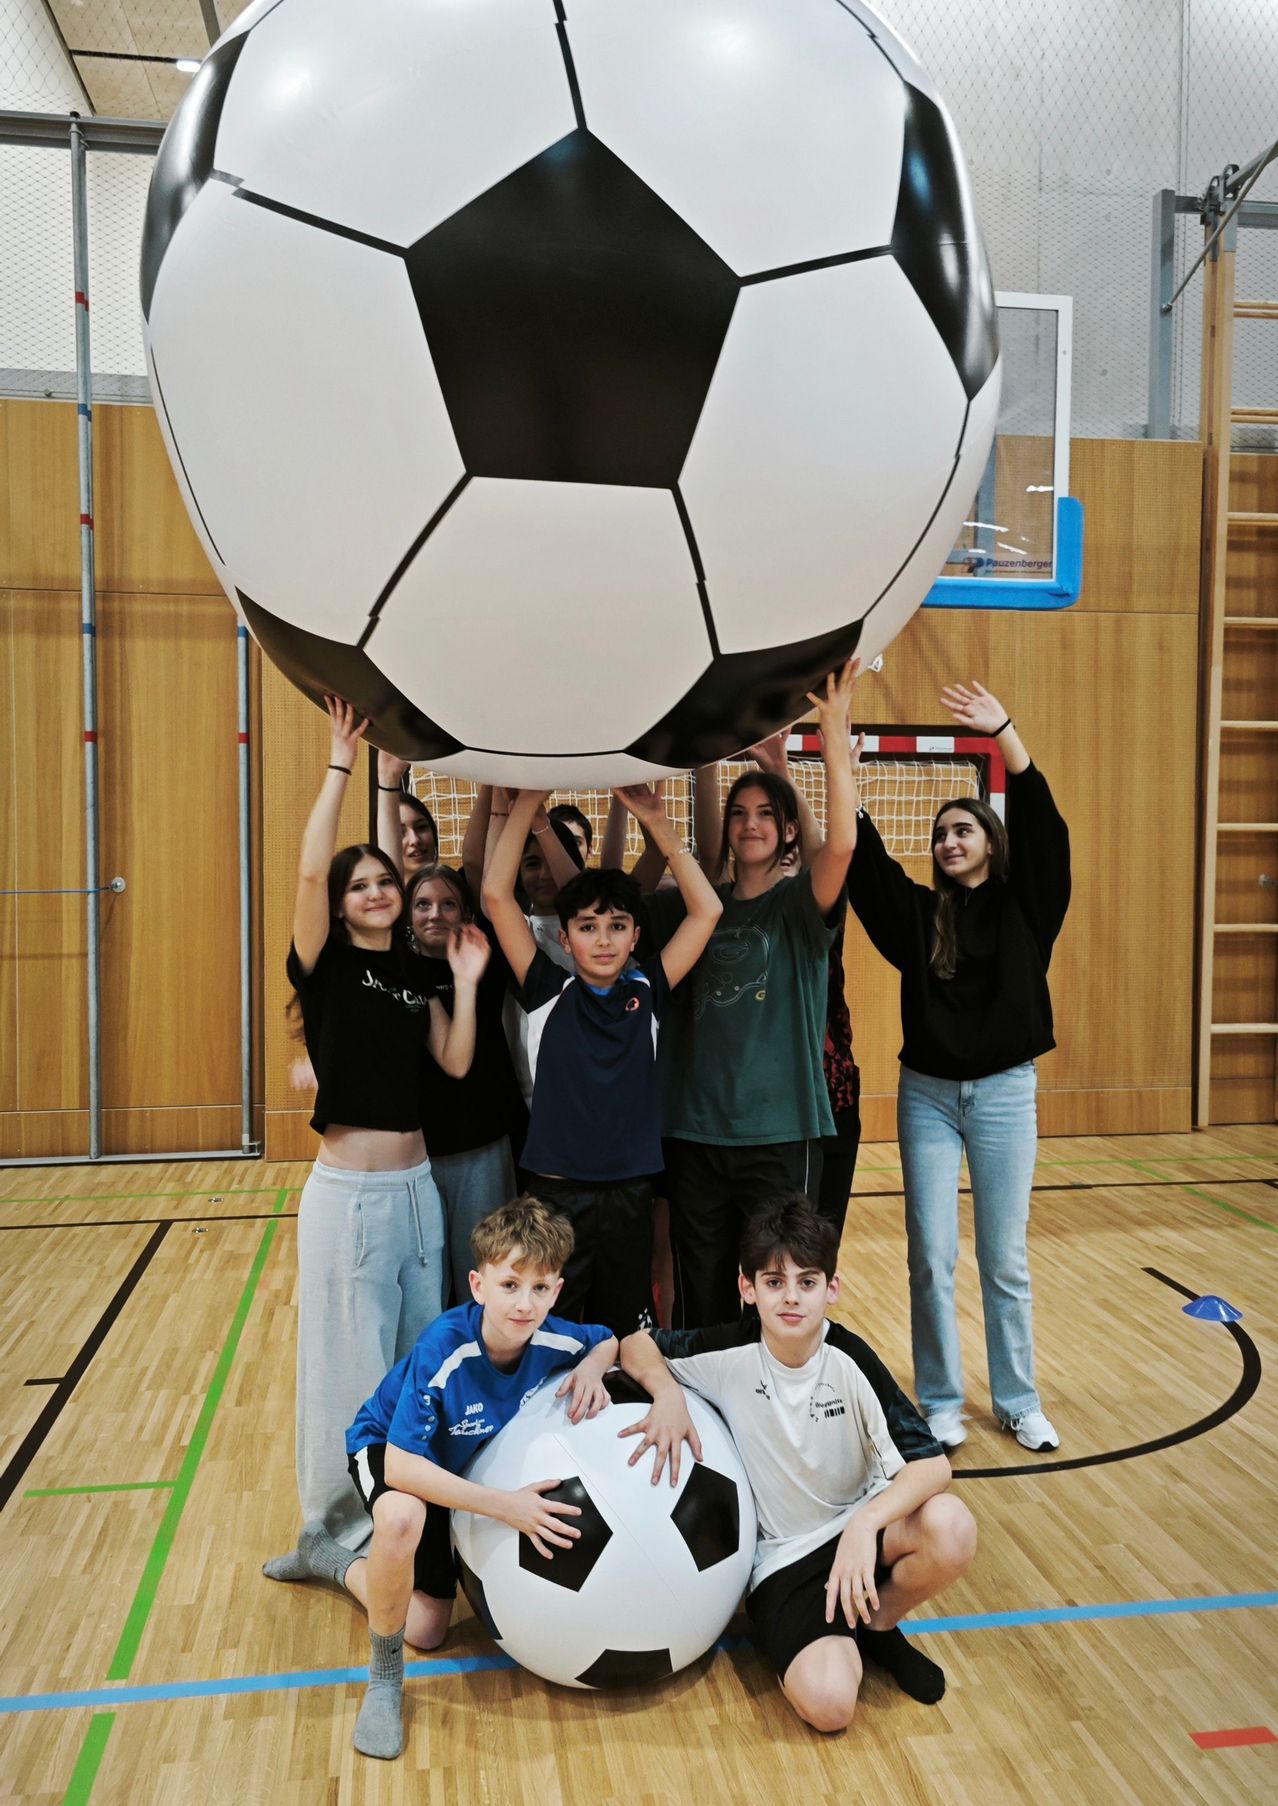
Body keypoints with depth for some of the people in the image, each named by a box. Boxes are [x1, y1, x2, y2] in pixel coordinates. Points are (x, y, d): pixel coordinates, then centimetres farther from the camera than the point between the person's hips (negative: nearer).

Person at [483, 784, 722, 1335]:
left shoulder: (646, 993, 3)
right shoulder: (548, 993, -2)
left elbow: (706, 909, 0)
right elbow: (496, 895, -9)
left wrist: (657, 820, -5)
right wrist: (528, 801, -11)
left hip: (630, 1191, 2)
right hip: (558, 1190, -2)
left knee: (628, 1330, 14)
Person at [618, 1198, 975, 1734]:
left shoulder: (849, 1359, -17)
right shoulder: (730, 1353, -15)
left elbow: (931, 1463, -21)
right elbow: (637, 1346, -1)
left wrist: (864, 1526, -37)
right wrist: (668, 1394, -23)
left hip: (860, 1522, 2)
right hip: (781, 1556, -1)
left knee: (951, 1528, -30)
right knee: (828, 1703, -26)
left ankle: (876, 1622, 0)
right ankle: (846, 1635, 10)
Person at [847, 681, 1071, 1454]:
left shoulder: (1025, 906, -2)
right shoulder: (919, 911, 1)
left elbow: (1044, 828, -17)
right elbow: (863, 858, -10)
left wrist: (1003, 732, -28)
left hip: (1005, 1094, -1)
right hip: (927, 1094, 1)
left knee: (1006, 1259, 9)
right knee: (931, 1259, 6)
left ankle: (1019, 1402, 25)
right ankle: (941, 1403, 21)